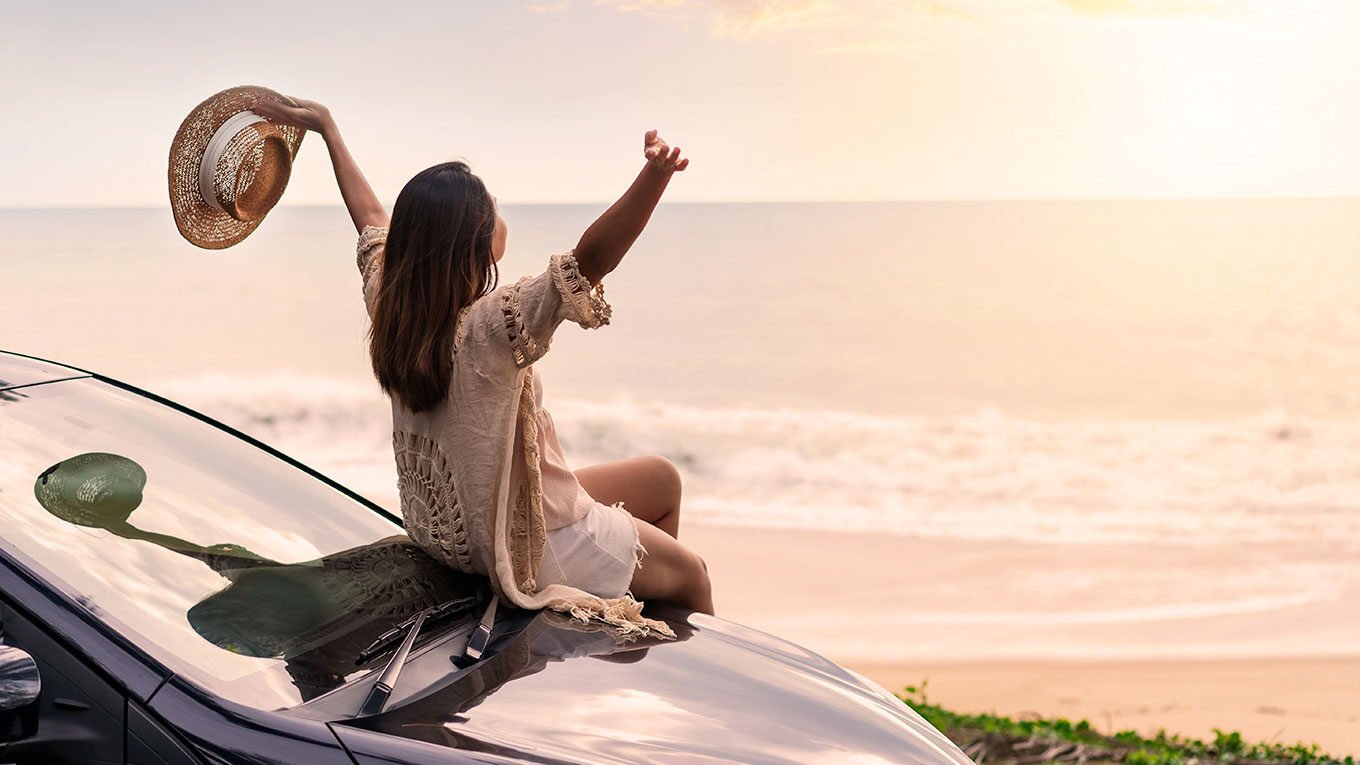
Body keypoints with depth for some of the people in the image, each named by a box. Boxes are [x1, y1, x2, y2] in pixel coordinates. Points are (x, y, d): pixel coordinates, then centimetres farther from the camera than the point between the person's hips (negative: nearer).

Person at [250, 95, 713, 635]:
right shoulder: (493, 327, -33)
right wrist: (654, 178, -58)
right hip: (537, 546, -9)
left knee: (662, 479, 24)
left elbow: (372, 218, 8)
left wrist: (328, 128, 21)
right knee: (691, 575, 12)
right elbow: (591, 260, -46)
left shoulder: (389, 306, -10)